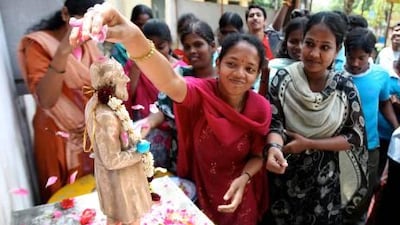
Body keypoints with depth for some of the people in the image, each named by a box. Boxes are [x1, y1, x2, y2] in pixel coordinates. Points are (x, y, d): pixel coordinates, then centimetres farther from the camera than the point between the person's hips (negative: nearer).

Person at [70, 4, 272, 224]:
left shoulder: (261, 108, -14)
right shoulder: (201, 92, -23)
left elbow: (258, 155, -2)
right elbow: (171, 82, -45)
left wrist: (244, 178, -22)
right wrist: (134, 39, -63)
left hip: (239, 196, 2)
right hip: (198, 190, -1)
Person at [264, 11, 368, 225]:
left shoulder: (345, 87, -7)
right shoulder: (283, 79, -10)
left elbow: (356, 136, -5)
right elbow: (274, 124, -13)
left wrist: (308, 144, -16)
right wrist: (274, 148, -35)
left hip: (325, 183, 1)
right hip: (284, 179, -1)